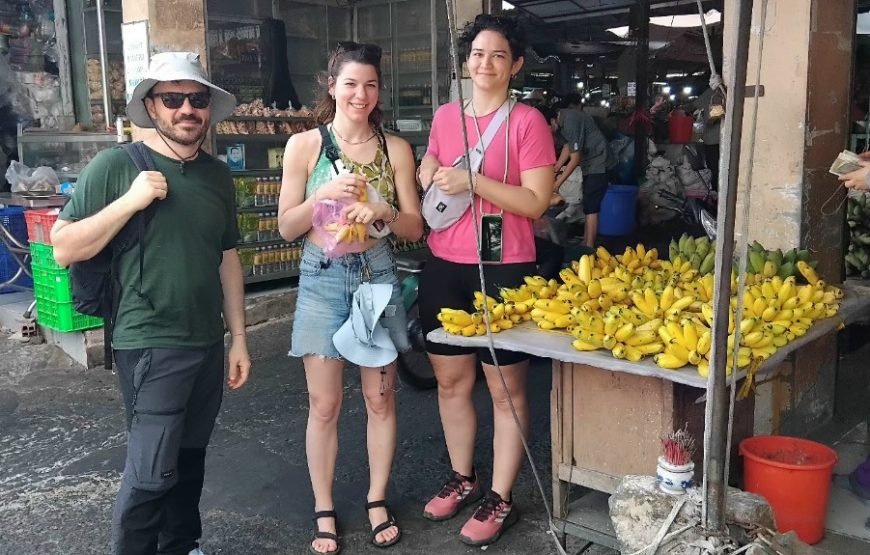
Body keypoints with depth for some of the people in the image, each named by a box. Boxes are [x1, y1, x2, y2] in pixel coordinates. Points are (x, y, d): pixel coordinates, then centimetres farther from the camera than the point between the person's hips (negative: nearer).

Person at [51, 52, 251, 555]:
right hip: (150, 343, -5)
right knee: (152, 470, -4)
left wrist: (239, 337, 12)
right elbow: (64, 249, -10)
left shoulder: (218, 175, 8)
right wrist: (130, 201, -21)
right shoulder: (116, 165, -8)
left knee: (190, 458, 16)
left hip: (208, 342, 5)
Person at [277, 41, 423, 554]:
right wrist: (323, 195, -17)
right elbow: (286, 227, -1)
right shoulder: (304, 145, -1)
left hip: (378, 276, 2)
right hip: (323, 279, -1)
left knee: (381, 398, 9)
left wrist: (382, 211, -16)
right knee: (324, 405, 4)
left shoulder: (396, 149, 3)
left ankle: (378, 501, 26)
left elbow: (415, 228, 4)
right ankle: (324, 510, 20)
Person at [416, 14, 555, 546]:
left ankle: (501, 498, 17)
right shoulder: (445, 116, 10)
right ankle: (463, 477, 33)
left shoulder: (528, 121, -7)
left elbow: (536, 202, -13)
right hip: (444, 267, 6)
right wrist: (429, 179, 5)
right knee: (451, 380, 14)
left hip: (504, 270, -5)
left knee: (506, 387, 4)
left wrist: (473, 181, -19)